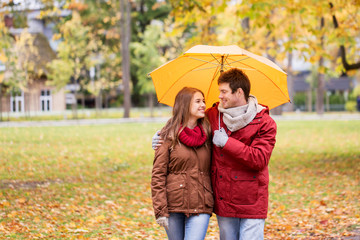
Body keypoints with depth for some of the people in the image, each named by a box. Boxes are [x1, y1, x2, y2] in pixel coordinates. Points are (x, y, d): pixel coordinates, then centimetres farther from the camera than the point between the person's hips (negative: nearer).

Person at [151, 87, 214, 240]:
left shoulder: (207, 135, 9)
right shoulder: (169, 137, -1)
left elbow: (212, 170, 15)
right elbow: (157, 175, -4)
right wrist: (160, 211, -11)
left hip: (200, 207, 1)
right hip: (173, 205, -1)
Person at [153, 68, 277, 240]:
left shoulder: (265, 123, -6)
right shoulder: (212, 116, 6)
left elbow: (260, 160, -17)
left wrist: (227, 142, -16)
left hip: (252, 204, -4)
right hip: (224, 202, 4)